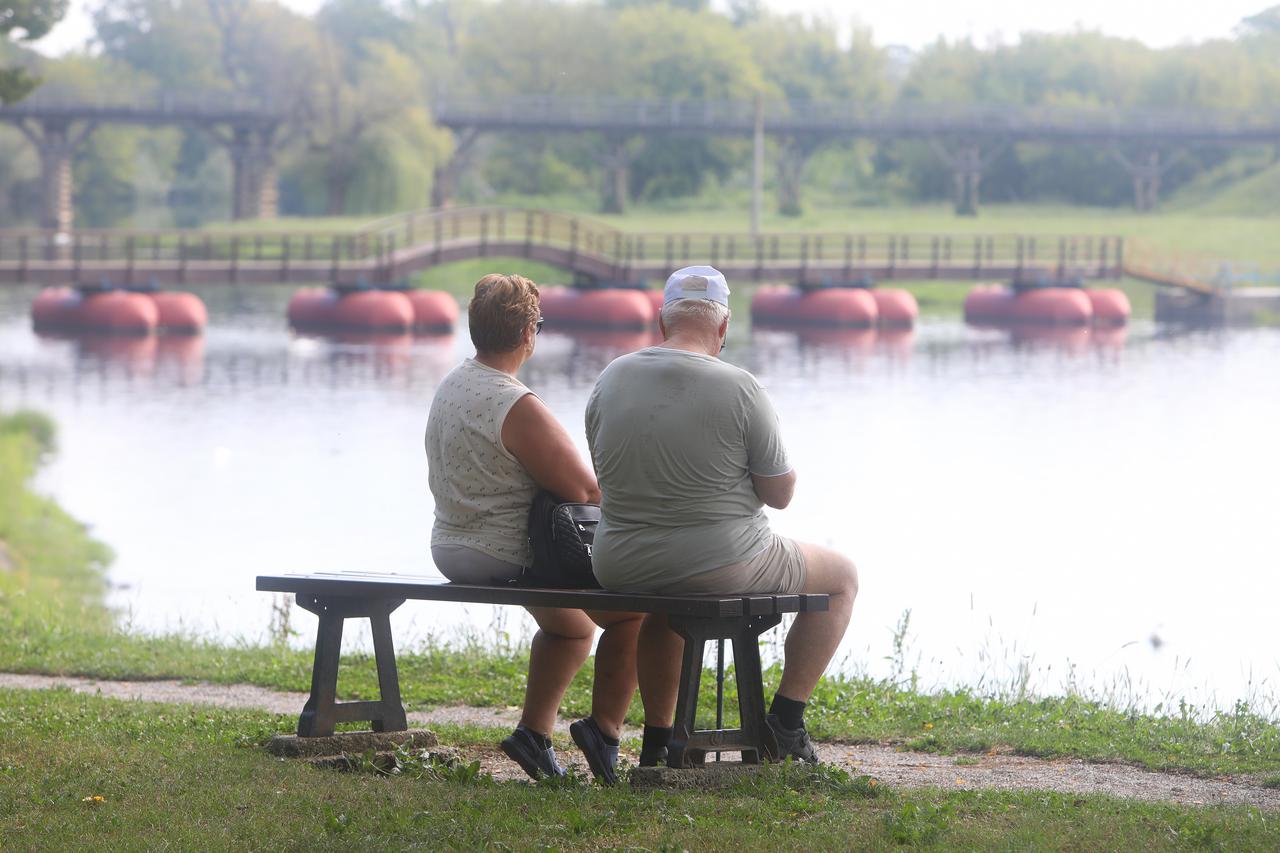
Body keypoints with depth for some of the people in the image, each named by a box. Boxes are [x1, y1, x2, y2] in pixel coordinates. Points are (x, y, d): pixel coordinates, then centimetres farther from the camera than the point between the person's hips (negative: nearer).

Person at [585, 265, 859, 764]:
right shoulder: (739, 389, -15)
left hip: (620, 570, 5)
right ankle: (785, 718, 16)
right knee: (841, 577, 20)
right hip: (721, 567, -5)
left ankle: (657, 736, 37)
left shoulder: (610, 380, -1)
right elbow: (780, 494, -8)